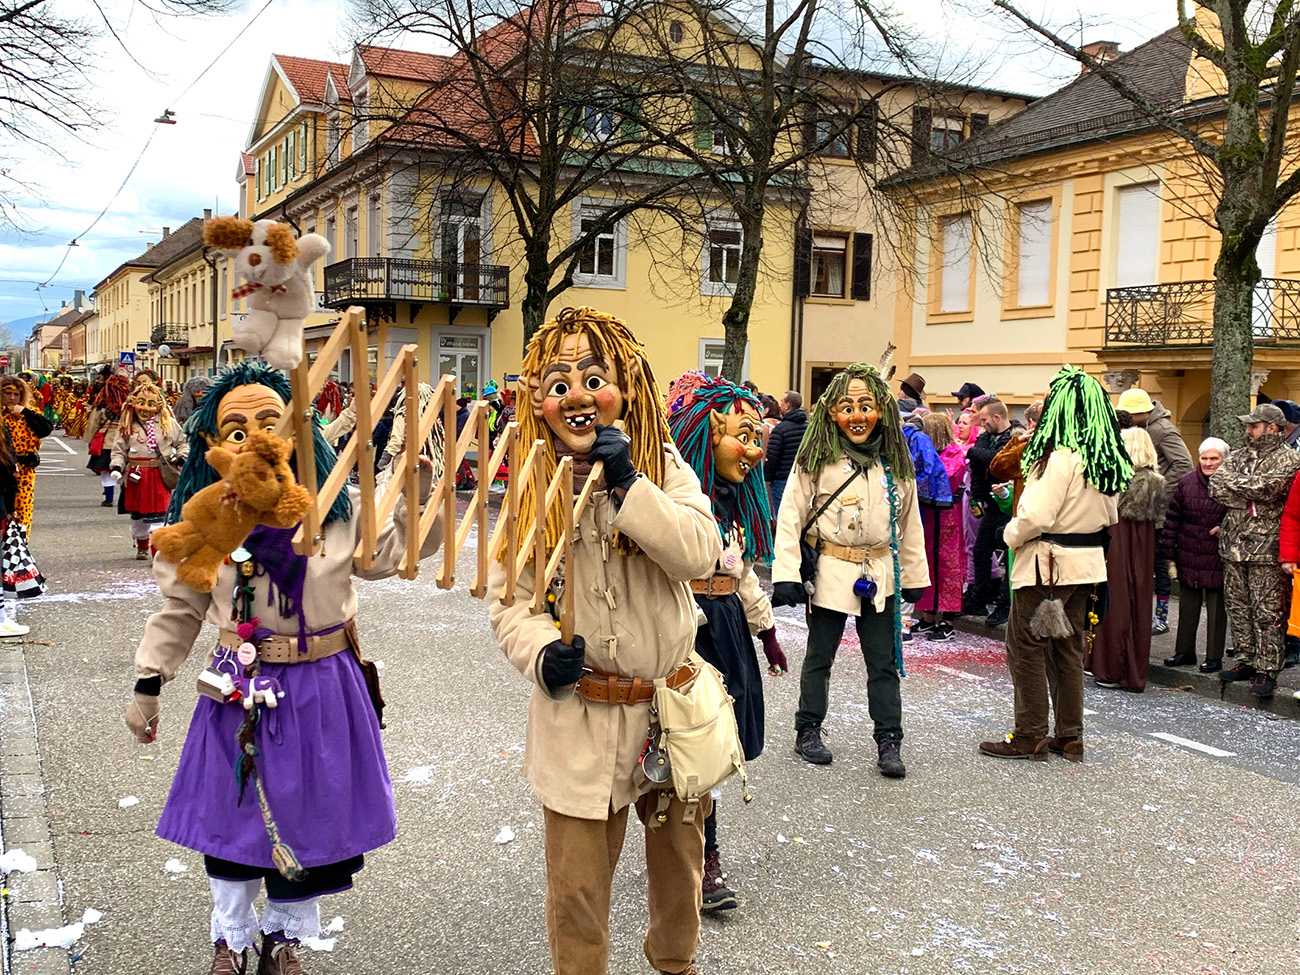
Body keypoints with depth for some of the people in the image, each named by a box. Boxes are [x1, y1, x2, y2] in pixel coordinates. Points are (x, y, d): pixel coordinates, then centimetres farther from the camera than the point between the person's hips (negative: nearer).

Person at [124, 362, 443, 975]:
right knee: (233, 817, 13)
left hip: (323, 688, 0)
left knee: (309, 816, 12)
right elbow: (180, 608, 5)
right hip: (239, 691, 0)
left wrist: (418, 480, -12)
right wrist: (148, 685, 7)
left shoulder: (337, 508, -9)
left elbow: (403, 550, 1)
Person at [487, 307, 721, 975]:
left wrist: (629, 483, -25)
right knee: (577, 883, 8)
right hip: (578, 714, -1)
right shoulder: (532, 488, -4)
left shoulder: (664, 468, -5)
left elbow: (699, 555, -20)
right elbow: (509, 599, -1)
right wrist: (540, 650, -20)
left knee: (679, 862, 22)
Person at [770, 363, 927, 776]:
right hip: (830, 572, -3)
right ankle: (808, 732, 23)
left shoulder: (896, 463, 4)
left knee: (884, 661, 7)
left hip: (881, 575, 3)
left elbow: (909, 522, 12)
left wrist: (914, 576, 11)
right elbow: (790, 517, -8)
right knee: (819, 656, 9)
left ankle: (889, 742, 15)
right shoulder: (815, 460, -8)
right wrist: (786, 575, -14)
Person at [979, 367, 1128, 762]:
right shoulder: (1107, 458, 6)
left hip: (1047, 564, -8)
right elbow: (1109, 515, 16)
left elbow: (1036, 516, -23)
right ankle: (1070, 737, 21)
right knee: (1069, 648, 15)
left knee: (1026, 647, 2)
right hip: (1087, 564, 8)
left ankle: (1029, 737, 6)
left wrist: (1011, 534, -5)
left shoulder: (1059, 456, -21)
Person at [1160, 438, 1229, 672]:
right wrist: (1169, 554, 4)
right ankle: (1184, 651, 26)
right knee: (1187, 606, 13)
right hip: (1188, 558, 3)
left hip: (1217, 559, -3)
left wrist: (1226, 529, -18)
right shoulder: (1186, 483, 2)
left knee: (1216, 609, 6)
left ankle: (1214, 657, 17)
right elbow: (1172, 519, 5)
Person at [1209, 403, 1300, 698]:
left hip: (1266, 548, -6)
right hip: (1234, 544, 6)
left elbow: (1268, 487, -19)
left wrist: (1233, 483, -8)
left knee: (1266, 613, -5)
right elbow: (1216, 487, 2)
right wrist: (1252, 494, -10)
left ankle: (1267, 671, -1)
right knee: (1237, 607, 11)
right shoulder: (1239, 456, 16)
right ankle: (1246, 661, 21)